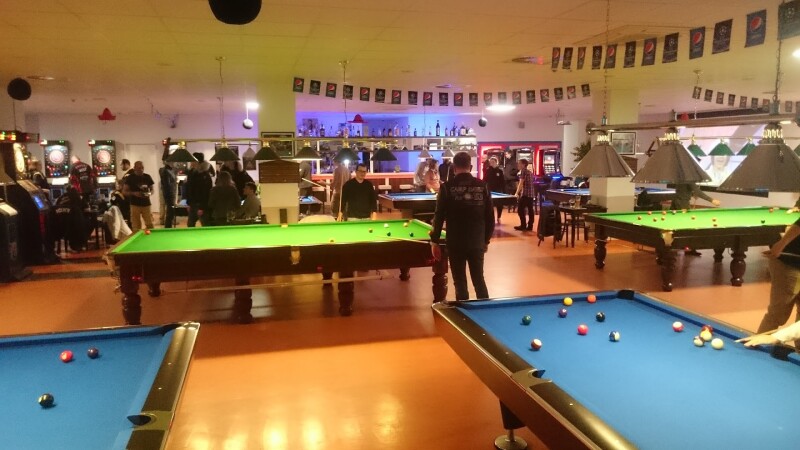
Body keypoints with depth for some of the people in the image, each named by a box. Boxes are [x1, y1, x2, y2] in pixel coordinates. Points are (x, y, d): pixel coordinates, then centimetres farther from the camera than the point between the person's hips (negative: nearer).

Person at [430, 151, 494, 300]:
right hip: (477, 242, 3)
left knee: (460, 283, 7)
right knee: (479, 280, 14)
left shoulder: (447, 187, -7)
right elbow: (490, 216, 4)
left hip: (455, 243, -2)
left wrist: (434, 241, 2)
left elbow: (439, 216, -6)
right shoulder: (483, 186, 1)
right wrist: (486, 240, 15)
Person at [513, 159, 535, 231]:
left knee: (520, 209, -5)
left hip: (525, 194, -9)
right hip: (531, 194, 9)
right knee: (530, 210, 6)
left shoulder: (523, 171, -6)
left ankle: (523, 226, -5)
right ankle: (530, 226, 7)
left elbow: (521, 183, -12)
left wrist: (517, 193, -10)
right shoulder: (530, 172, 20)